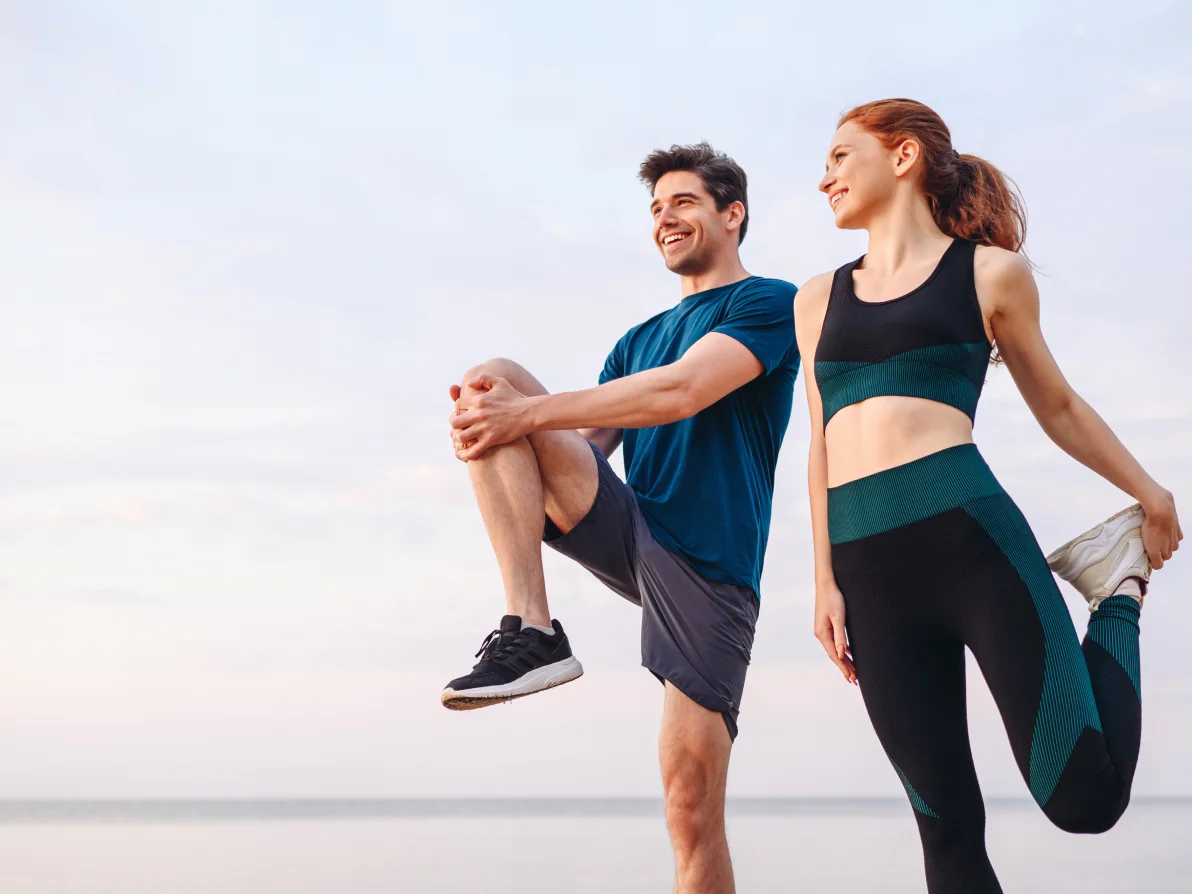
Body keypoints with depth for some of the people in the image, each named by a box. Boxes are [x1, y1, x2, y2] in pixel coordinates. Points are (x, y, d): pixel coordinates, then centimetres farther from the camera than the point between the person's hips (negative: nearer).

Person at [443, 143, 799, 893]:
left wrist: (528, 414, -19)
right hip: (627, 531, 5)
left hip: (708, 568, -5)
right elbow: (583, 446, 13)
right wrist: (497, 426, -10)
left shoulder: (771, 304, 1)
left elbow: (682, 392, -15)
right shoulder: (639, 342, 23)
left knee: (693, 809, -12)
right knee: (491, 382, -14)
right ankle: (532, 631, -24)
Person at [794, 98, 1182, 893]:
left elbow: (1056, 405, 19)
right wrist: (826, 582, 12)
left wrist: (1150, 493, 25)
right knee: (947, 823, 3)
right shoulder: (819, 299, 19)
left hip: (970, 531, -3)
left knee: (1084, 796, -8)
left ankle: (1119, 594, 18)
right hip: (869, 567, 4)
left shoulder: (990, 274, 9)